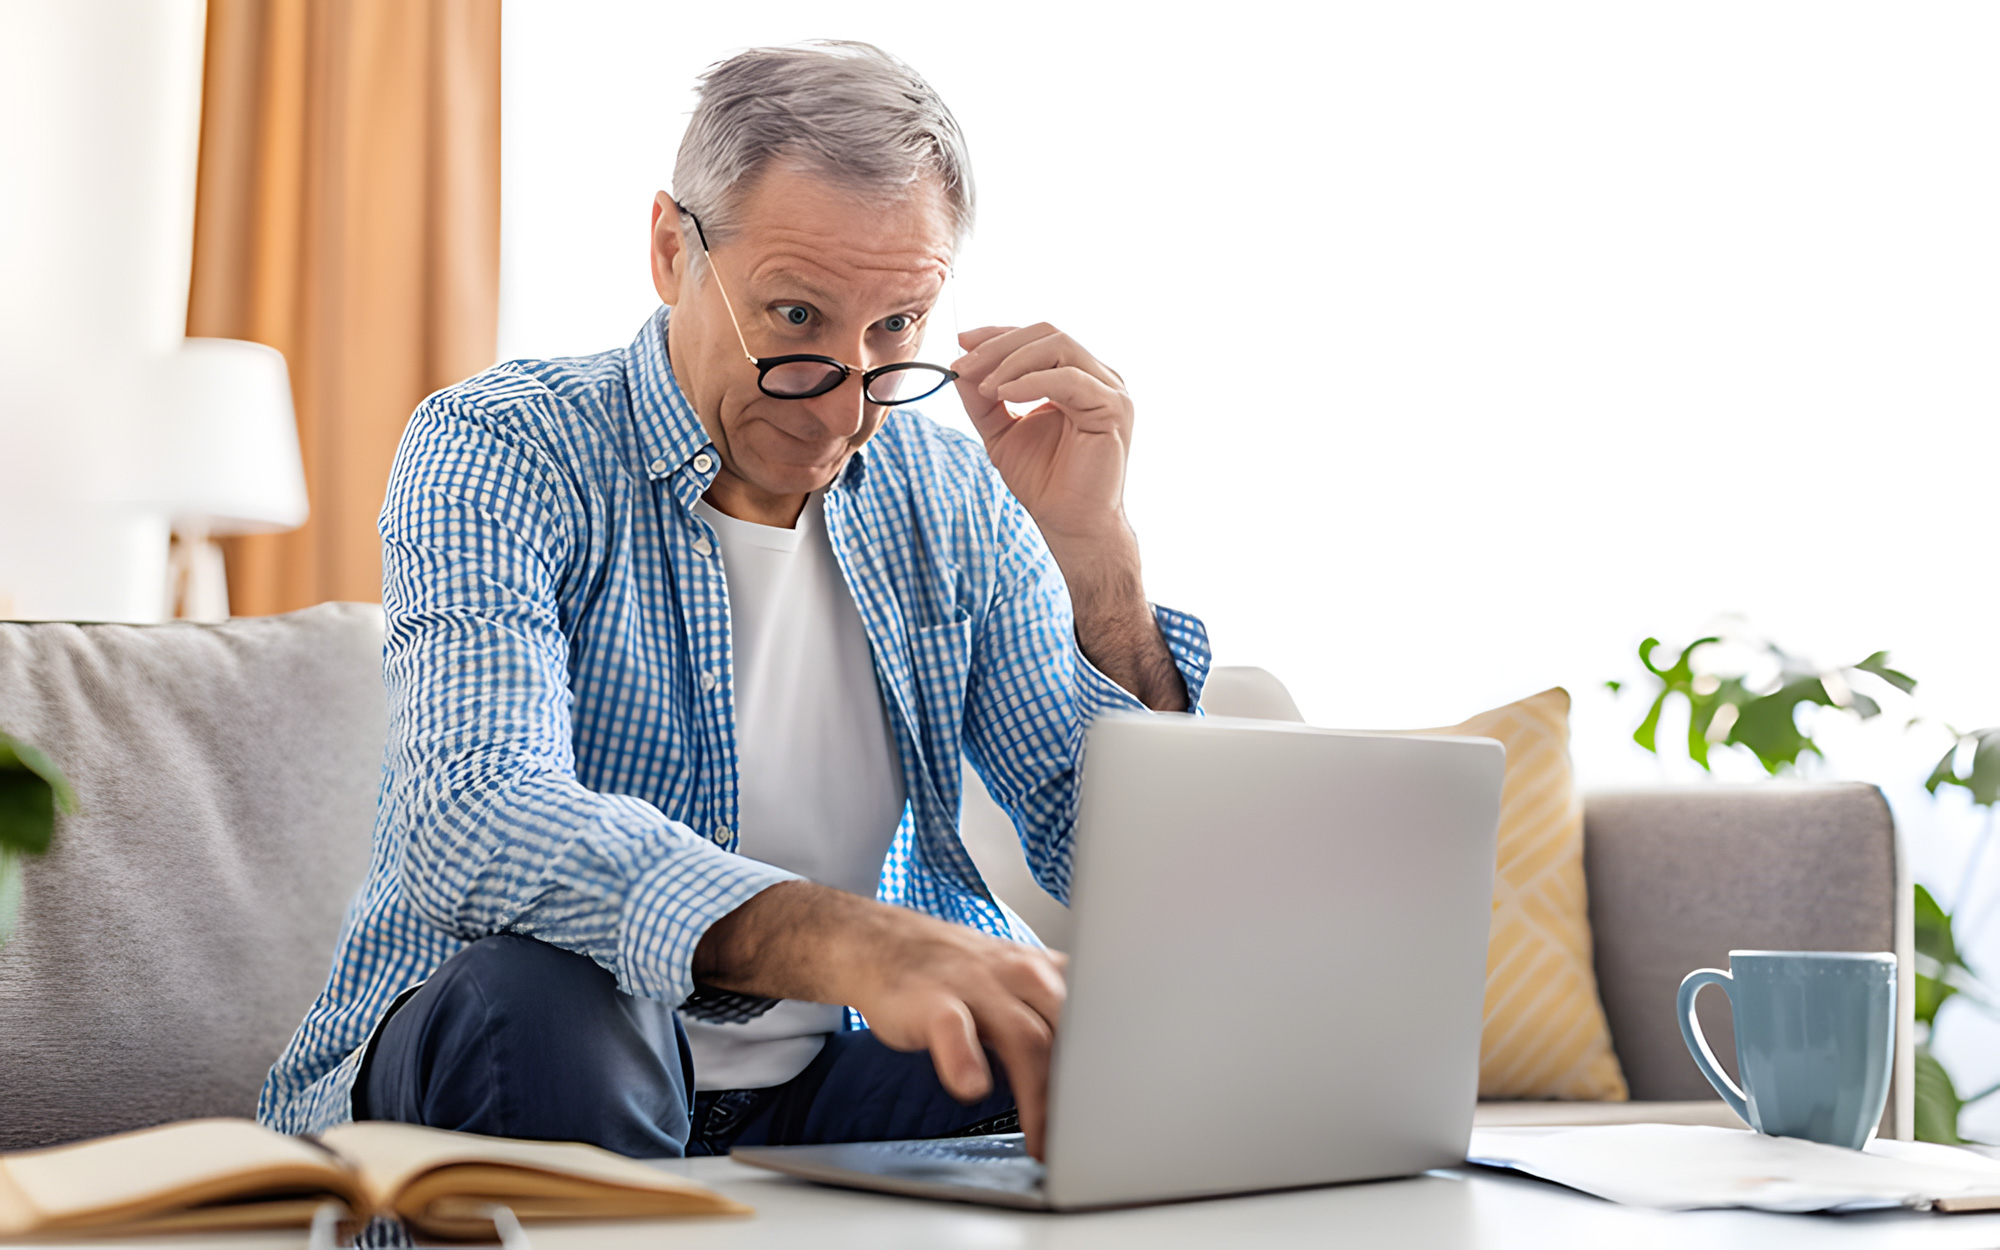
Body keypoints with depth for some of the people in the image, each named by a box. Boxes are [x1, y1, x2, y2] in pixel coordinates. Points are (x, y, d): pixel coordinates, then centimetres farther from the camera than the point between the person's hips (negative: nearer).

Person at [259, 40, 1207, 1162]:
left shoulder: (951, 494, 3)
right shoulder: (500, 452, -12)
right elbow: (471, 827, -33)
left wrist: (1096, 549, -16)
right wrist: (844, 942, -49)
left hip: (833, 1086, 3)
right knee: (534, 1000, -37)